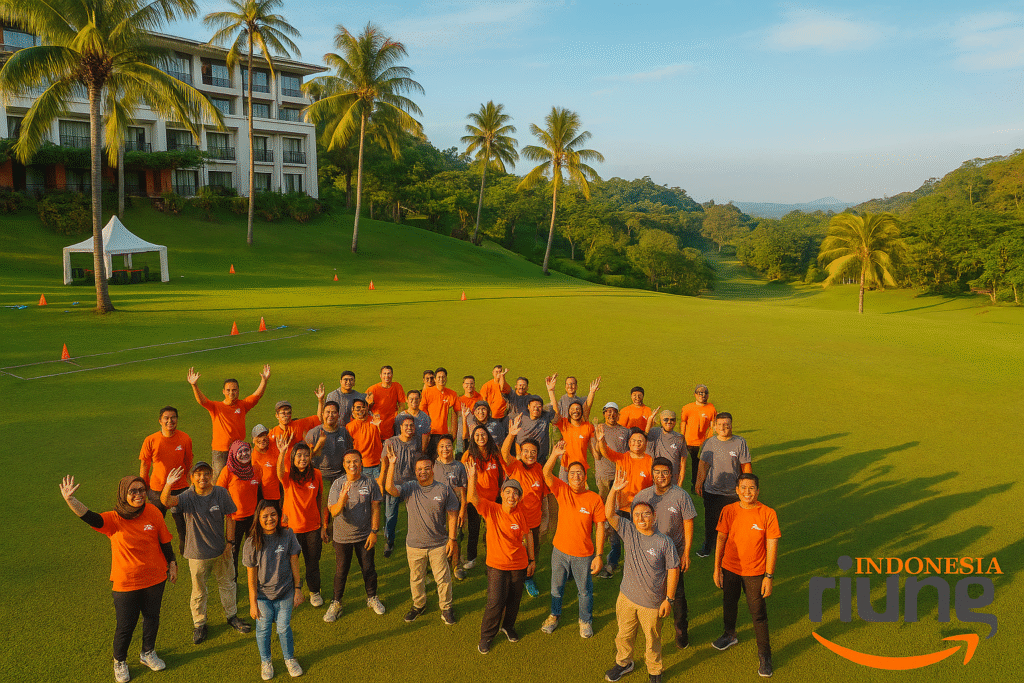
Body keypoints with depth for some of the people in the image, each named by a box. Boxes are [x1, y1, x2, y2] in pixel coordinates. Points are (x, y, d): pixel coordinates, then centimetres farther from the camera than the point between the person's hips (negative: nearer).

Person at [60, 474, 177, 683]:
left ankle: (148, 653, 46)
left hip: (155, 578, 2)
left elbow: (164, 541, -1)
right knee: (125, 625, 11)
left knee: (152, 617, 20)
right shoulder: (114, 520, -18)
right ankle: (119, 662, 39)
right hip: (126, 582, -2)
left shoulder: (153, 512, -12)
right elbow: (89, 517, -37)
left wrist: (172, 564, 7)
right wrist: (70, 500, -54)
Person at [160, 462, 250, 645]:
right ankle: (199, 624, 36)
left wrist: (229, 543, -4)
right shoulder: (187, 497, -18)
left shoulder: (221, 493, -12)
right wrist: (168, 485, -55)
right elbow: (166, 501, -36)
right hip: (198, 553, -2)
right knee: (199, 590, 13)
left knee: (226, 583, 21)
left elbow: (229, 518, -3)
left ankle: (231, 616, 42)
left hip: (220, 549, 2)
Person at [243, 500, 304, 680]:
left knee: (284, 628, 11)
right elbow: (251, 575, -8)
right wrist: (253, 603, -6)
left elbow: (294, 563, -2)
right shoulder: (252, 542, -14)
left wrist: (298, 589, 0)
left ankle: (289, 659, 37)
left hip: (285, 593, 0)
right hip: (262, 595, 0)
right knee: (263, 629, 12)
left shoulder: (287, 535, -10)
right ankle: (265, 661, 39)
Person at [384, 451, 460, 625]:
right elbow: (389, 488, -22)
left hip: (439, 544, -1)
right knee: (416, 578, 18)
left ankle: (446, 608, 30)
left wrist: (452, 539, -7)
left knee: (443, 578, 9)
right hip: (414, 545, 1)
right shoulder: (409, 488, -4)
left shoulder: (444, 490, -5)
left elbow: (451, 516, -3)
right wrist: (392, 465, -28)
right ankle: (418, 605, 41)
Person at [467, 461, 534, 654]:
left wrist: (532, 560, 10)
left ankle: (508, 626, 45)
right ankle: (486, 636, 19)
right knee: (495, 602, -5)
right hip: (497, 565, -2)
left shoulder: (520, 515, -8)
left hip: (519, 565, 2)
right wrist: (472, 478, -45)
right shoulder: (491, 509, -14)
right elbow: (472, 498, -29)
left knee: (514, 599, 16)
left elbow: (528, 536, 4)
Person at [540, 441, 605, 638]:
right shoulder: (562, 491, -9)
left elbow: (600, 529, -10)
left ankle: (585, 620, 43)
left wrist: (599, 555, -12)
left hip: (584, 554, -2)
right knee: (556, 587, 21)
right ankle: (554, 615, 47)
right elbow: (546, 473, -24)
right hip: (560, 550, 2)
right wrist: (555, 454, -41)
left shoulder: (595, 499, -15)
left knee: (585, 591, 17)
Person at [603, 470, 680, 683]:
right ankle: (623, 662, 49)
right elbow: (609, 513, -19)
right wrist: (615, 490, -32)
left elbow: (673, 570, -10)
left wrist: (669, 598, -8)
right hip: (627, 597, 3)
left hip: (652, 603, -3)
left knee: (652, 640, 17)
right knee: (625, 634, 22)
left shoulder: (664, 542, -17)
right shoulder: (629, 532, -10)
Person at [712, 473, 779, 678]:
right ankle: (730, 635, 49)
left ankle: (764, 655, 25)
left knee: (758, 614, 6)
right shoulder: (728, 511, -10)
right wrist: (717, 568, 3)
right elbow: (721, 539, 0)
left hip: (755, 572, -3)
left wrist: (769, 576, -11)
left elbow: (772, 546, -11)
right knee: (729, 604, 22)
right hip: (730, 568, 3)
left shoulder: (768, 514, -17)